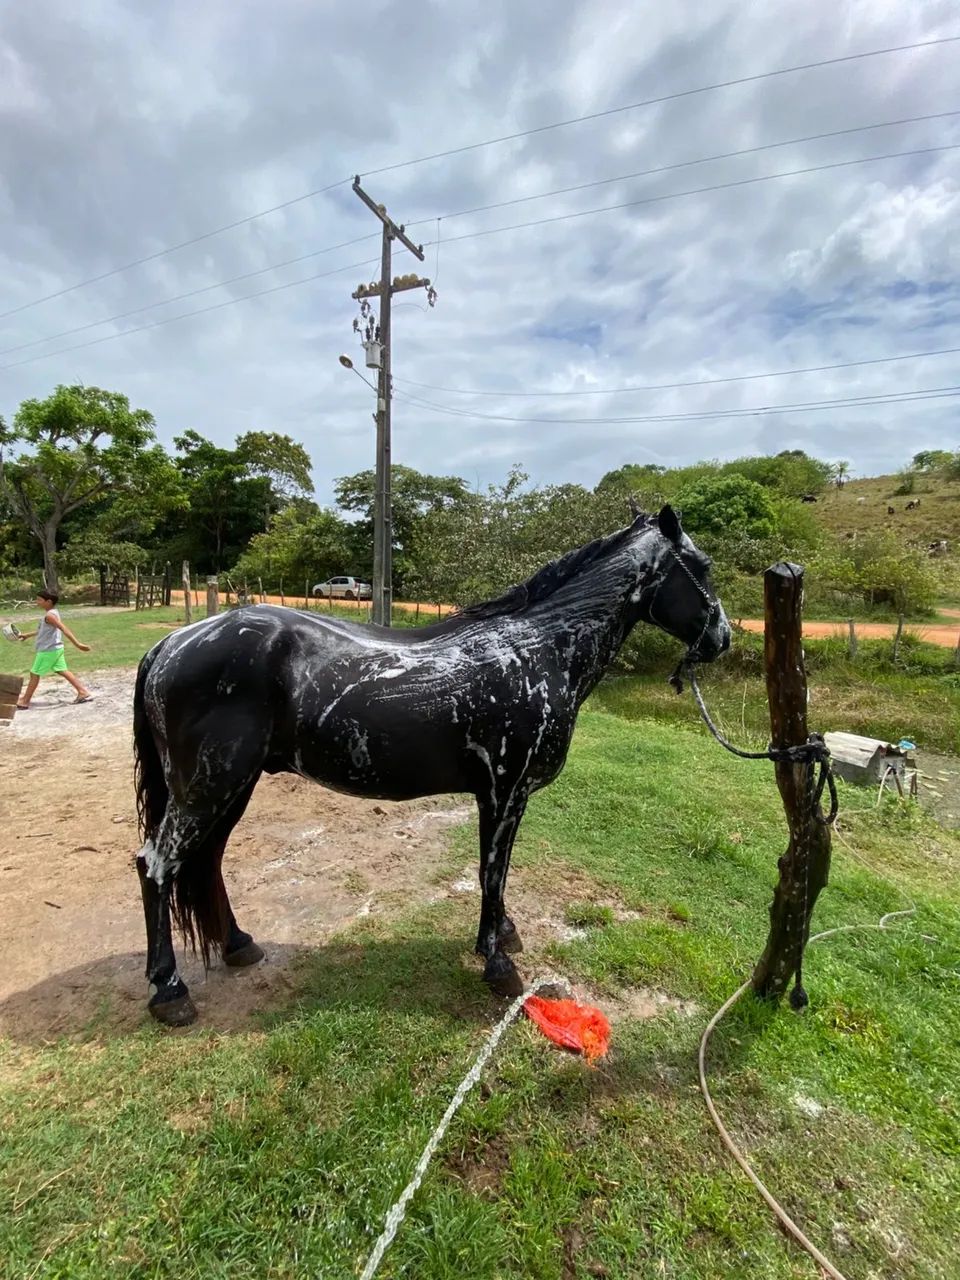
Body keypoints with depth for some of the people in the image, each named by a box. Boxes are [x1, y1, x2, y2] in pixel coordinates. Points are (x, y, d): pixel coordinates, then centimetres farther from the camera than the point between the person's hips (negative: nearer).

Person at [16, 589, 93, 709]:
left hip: (48, 650, -9)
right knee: (62, 671, 11)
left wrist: (78, 644, -35)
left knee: (35, 674, 2)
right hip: (55, 648, 9)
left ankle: (24, 702, 12)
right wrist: (28, 635, 31)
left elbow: (64, 629, -29)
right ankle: (83, 692, 7)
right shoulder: (53, 613, 9)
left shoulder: (49, 615, -20)